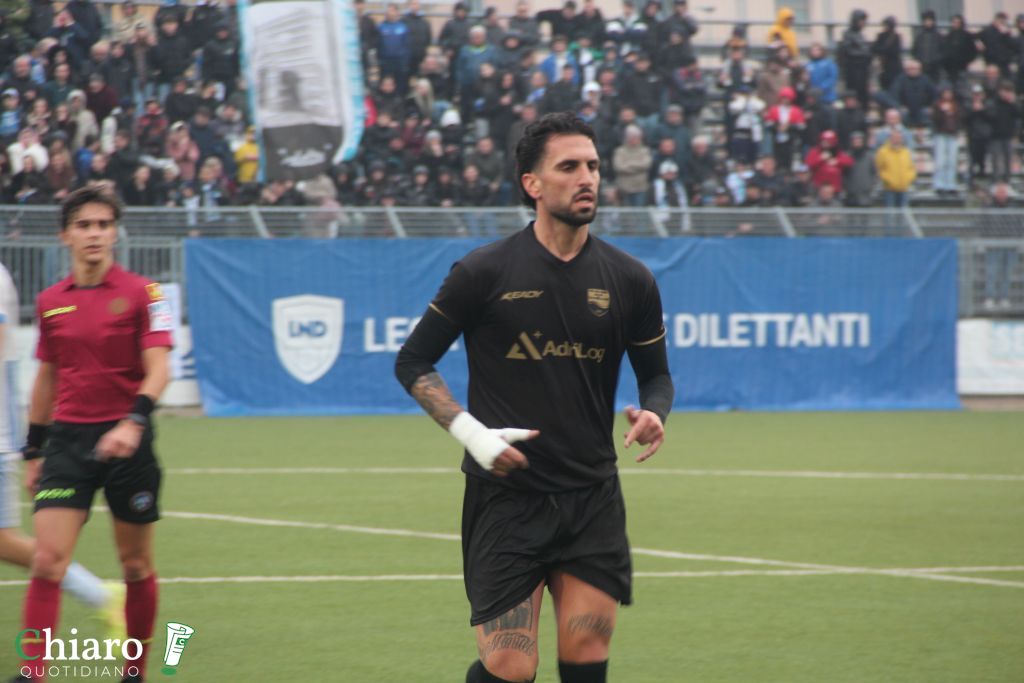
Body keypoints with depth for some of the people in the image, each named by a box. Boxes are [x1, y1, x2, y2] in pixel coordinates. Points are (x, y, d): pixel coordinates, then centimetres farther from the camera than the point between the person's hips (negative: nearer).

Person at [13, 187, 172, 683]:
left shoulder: (141, 293, -4)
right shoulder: (50, 302, 8)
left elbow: (158, 368, -13)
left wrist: (133, 422, -30)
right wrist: (34, 450, 17)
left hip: (126, 442, -2)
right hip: (68, 439, 2)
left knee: (136, 565, 6)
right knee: (48, 559, -11)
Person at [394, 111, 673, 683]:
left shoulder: (630, 280, 4)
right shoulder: (486, 272, -4)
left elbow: (655, 373, 17)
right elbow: (413, 362, 3)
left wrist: (654, 413, -7)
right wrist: (470, 431, -11)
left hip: (594, 500, 3)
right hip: (506, 497, -3)